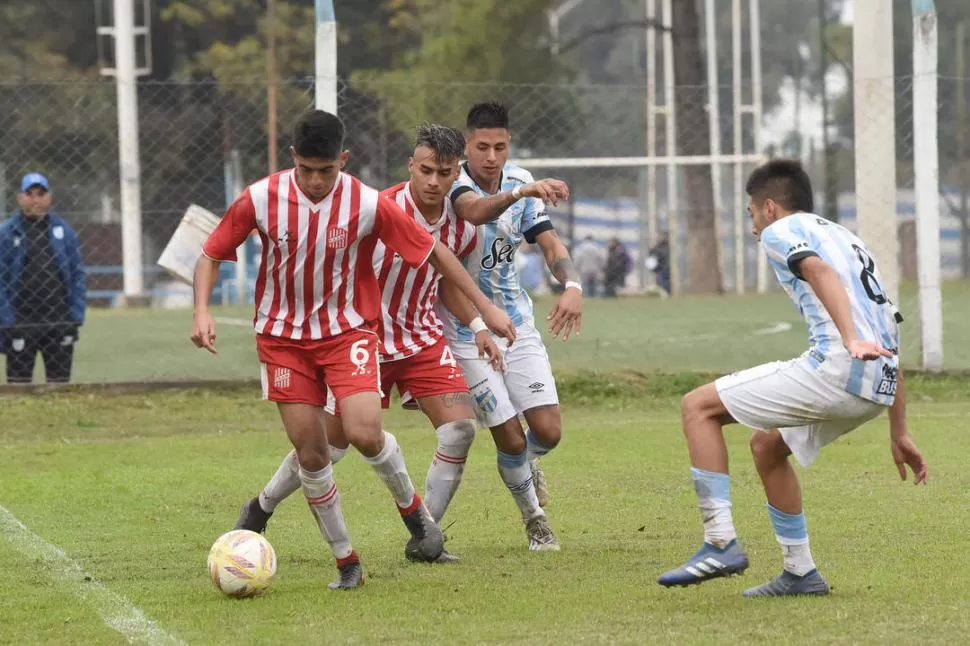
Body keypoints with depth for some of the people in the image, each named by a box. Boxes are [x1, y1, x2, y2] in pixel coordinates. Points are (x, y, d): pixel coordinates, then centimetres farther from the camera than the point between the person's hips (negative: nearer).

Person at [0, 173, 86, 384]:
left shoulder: (65, 231, 7)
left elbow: (77, 274, 7)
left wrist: (76, 316, -2)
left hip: (60, 324, 3)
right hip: (21, 325, -3)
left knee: (60, 382, 9)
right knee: (19, 382, -1)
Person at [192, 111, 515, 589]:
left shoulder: (368, 204, -15)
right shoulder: (261, 199, -13)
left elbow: (433, 252, -4)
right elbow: (212, 254, 0)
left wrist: (485, 308, -2)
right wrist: (202, 312, -17)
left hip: (347, 330, -1)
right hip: (283, 337, 1)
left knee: (364, 433, -20)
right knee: (311, 453, -2)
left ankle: (411, 506, 10)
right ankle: (346, 563, 12)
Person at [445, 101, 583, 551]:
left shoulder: (520, 182, -2)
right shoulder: (454, 181, -20)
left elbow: (550, 244, -4)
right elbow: (476, 211, -43)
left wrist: (572, 284, -25)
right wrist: (521, 193, -63)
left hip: (516, 322, 4)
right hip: (467, 329, -4)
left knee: (548, 431, -4)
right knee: (510, 439, -6)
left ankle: (528, 461, 33)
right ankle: (534, 518, 21)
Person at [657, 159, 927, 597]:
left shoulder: (780, 230, 10)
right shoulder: (848, 240, 34)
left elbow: (820, 271, -14)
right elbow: (891, 345, 30)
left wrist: (851, 340, -29)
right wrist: (899, 434, 31)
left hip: (834, 365, -8)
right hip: (880, 385, 8)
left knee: (698, 407, 1)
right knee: (766, 445, 27)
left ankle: (721, 544, -8)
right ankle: (800, 573, 24)